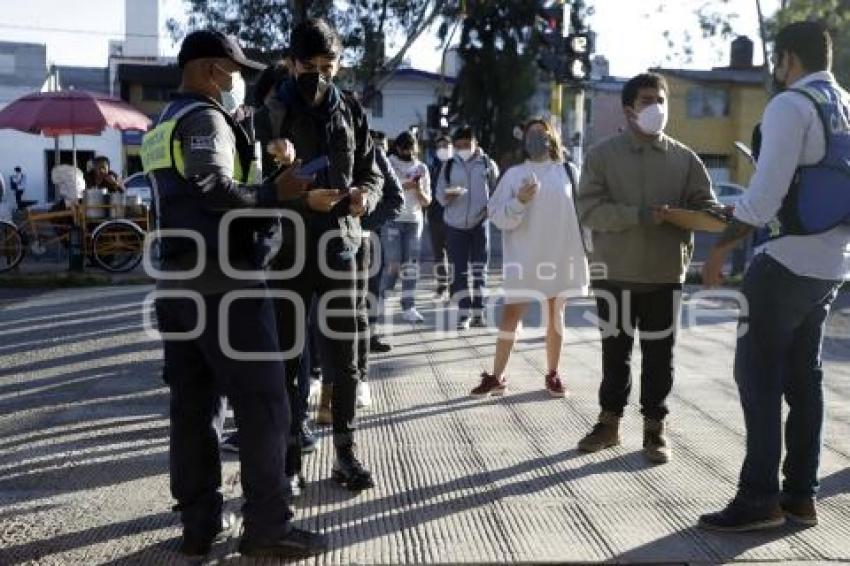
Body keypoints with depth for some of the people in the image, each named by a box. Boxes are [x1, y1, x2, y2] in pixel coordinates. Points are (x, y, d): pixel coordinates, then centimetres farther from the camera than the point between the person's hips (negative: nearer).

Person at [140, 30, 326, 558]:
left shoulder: (165, 124, 21)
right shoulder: (205, 118, -9)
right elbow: (215, 189, -23)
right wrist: (275, 193, -12)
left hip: (176, 279, 9)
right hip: (222, 279, -9)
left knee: (193, 403, 10)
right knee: (263, 401, -4)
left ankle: (199, 522, 15)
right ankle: (267, 525, 1)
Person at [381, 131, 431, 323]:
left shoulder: (421, 168, 12)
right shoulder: (388, 164, 1)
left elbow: (427, 201, 11)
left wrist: (419, 190, -10)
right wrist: (406, 186, -18)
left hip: (414, 221, 4)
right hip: (391, 220, -4)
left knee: (411, 265, 0)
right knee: (394, 264, -7)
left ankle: (409, 307, 3)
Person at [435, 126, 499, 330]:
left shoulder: (487, 164, 1)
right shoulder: (449, 166, 4)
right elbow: (440, 194, 4)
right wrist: (448, 195, -18)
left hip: (479, 223, -1)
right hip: (455, 224, 1)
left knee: (479, 269, 2)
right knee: (459, 270, 1)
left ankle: (478, 313, 9)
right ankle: (464, 313, 7)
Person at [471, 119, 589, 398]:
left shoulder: (569, 171, 5)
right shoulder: (514, 174, 1)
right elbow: (497, 217, -4)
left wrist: (585, 250, 4)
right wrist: (519, 201, -20)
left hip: (560, 257, 1)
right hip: (524, 258, -1)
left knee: (555, 316, 11)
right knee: (510, 316, -1)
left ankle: (552, 375, 23)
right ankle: (496, 377, 7)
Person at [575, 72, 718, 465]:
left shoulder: (684, 158, 3)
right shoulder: (602, 155, -2)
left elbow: (704, 207, 1)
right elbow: (588, 209, -12)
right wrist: (640, 215, -23)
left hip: (665, 275, 1)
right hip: (615, 274, -1)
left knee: (660, 355, 7)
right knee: (615, 352, 12)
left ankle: (655, 428, 20)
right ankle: (609, 422, 27)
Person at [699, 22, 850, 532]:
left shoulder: (791, 105, -12)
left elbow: (766, 193, -20)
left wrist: (721, 249, -13)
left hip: (790, 260, -8)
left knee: (758, 372, -2)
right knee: (804, 376, 12)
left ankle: (760, 498, 0)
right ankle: (801, 495, 18)